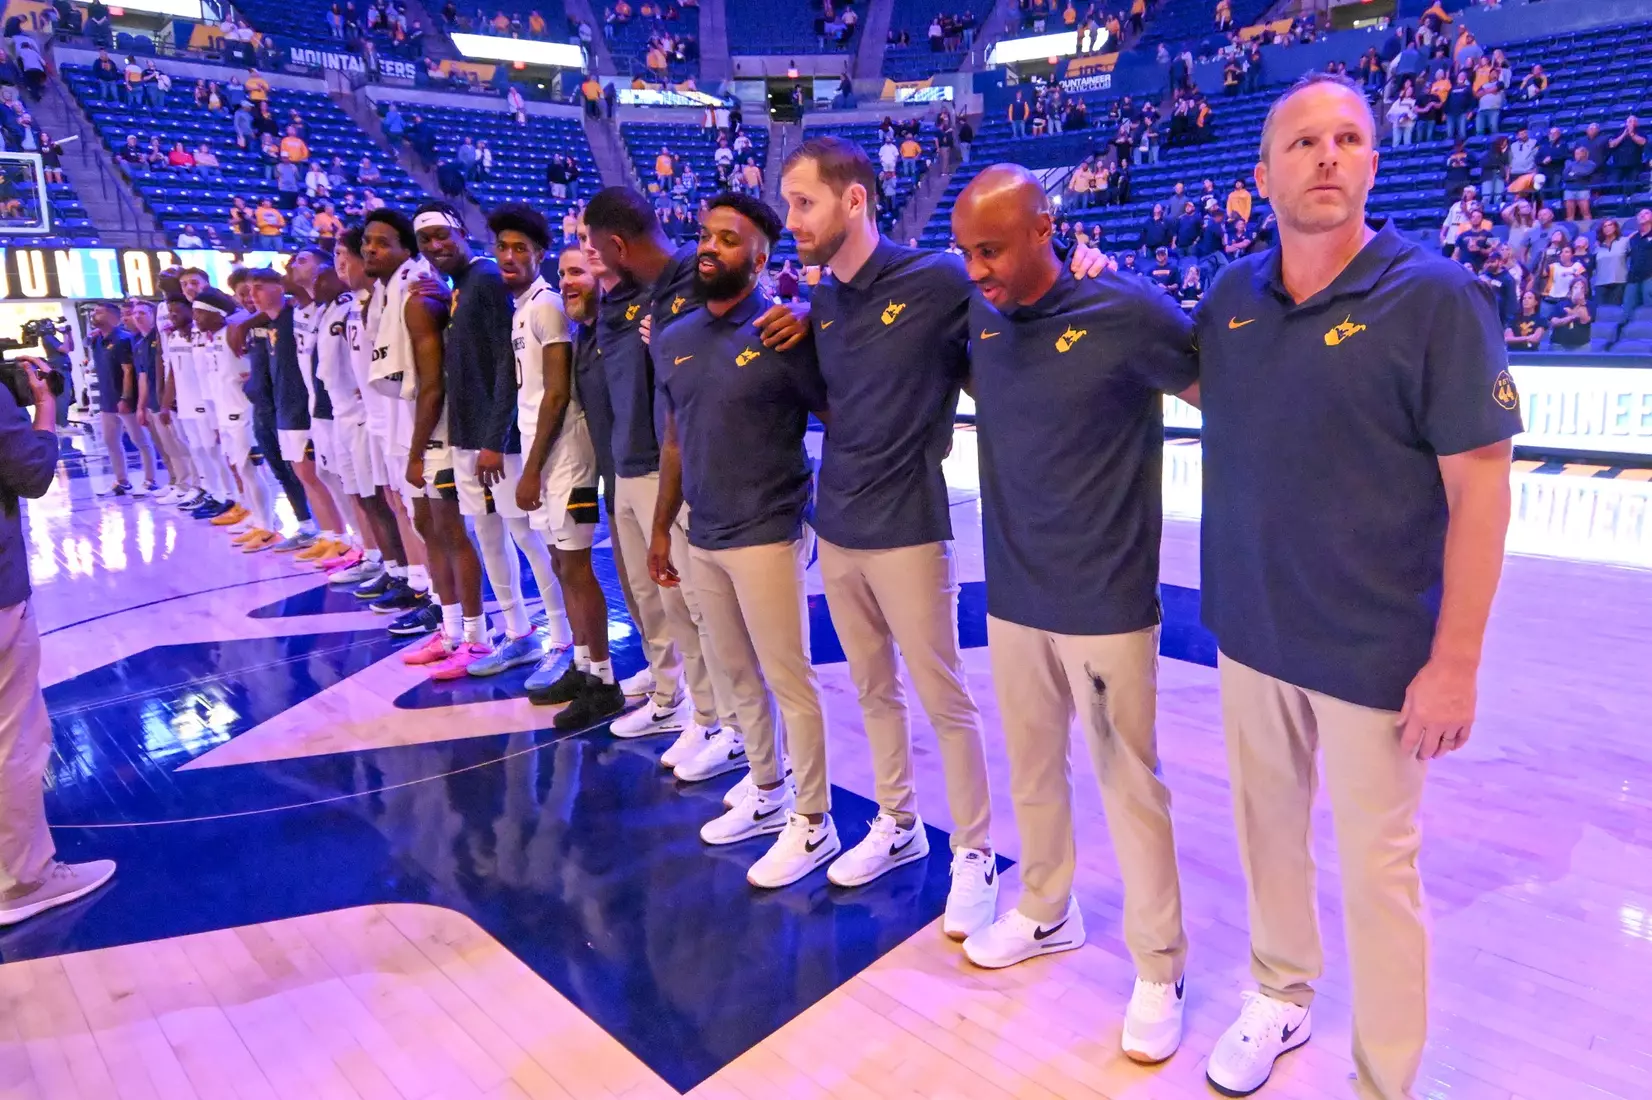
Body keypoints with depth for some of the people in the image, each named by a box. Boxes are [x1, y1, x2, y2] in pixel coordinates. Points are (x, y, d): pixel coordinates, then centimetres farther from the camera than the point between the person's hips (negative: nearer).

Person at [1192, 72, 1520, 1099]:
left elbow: (1480, 485, -14)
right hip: (1250, 632, 5)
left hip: (1375, 651, -4)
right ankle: (1281, 999, 43)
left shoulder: (1435, 297, -13)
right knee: (1267, 832, 20)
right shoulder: (1231, 294, 1)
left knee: (1377, 870, 9)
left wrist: (1456, 661, -15)